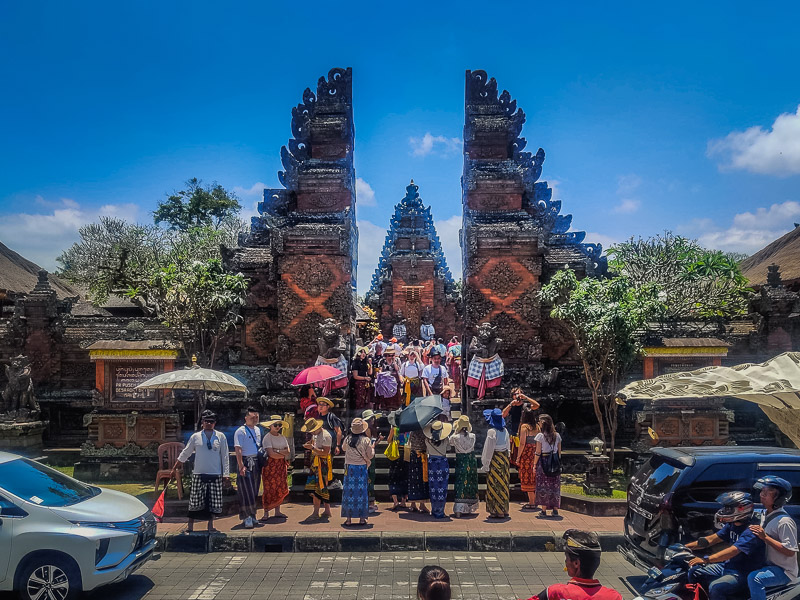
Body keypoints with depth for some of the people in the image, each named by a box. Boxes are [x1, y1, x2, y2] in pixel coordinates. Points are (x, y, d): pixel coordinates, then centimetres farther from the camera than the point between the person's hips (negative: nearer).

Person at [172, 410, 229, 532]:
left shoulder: (220, 436, 3)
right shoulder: (195, 436, 3)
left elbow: (225, 456, 5)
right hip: (199, 474, 0)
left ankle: (210, 524, 20)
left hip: (215, 475, 0)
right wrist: (174, 468, 10)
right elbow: (185, 453, 11)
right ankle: (190, 525, 16)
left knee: (214, 501, 4)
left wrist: (226, 474, 1)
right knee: (195, 500, 2)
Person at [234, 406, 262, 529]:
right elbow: (238, 449, -16)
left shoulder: (258, 430, 14)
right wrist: (241, 466, -23)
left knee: (254, 491, 12)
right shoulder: (240, 431, -10)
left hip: (256, 462, 7)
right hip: (246, 462, -7)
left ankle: (252, 515, 21)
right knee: (246, 491, -7)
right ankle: (247, 518, -2)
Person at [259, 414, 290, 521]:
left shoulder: (282, 437, 13)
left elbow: (288, 452, 3)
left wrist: (277, 451, -11)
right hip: (270, 465, -6)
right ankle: (266, 513, 1)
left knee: (281, 489, 6)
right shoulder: (267, 438, -6)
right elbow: (271, 454, -16)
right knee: (269, 489, -6)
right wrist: (283, 455, -4)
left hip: (281, 466, 6)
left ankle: (277, 511, 15)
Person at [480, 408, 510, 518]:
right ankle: (504, 510, 22)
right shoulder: (505, 430, 4)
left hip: (495, 460, -7)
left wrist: (485, 465, -9)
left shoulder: (492, 431, -17)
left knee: (495, 485, 1)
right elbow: (508, 446, 12)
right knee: (503, 484, 14)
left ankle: (497, 511, 6)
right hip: (504, 459, 7)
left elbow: (488, 450, -15)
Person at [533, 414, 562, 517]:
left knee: (543, 485, 2)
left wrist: (534, 464, -1)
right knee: (555, 486, 9)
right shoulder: (557, 435, 6)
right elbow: (559, 452, 8)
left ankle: (544, 510, 4)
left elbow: (538, 452, -8)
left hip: (543, 463, -4)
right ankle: (555, 510, 12)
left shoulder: (540, 435, -8)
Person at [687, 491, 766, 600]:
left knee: (715, 587, -32)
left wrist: (705, 560, -40)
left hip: (744, 574, -9)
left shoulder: (751, 531, -22)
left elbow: (733, 551, -33)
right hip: (728, 566, 9)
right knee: (694, 571, 6)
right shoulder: (732, 525, 8)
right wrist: (686, 546, 1)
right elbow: (712, 539, 10)